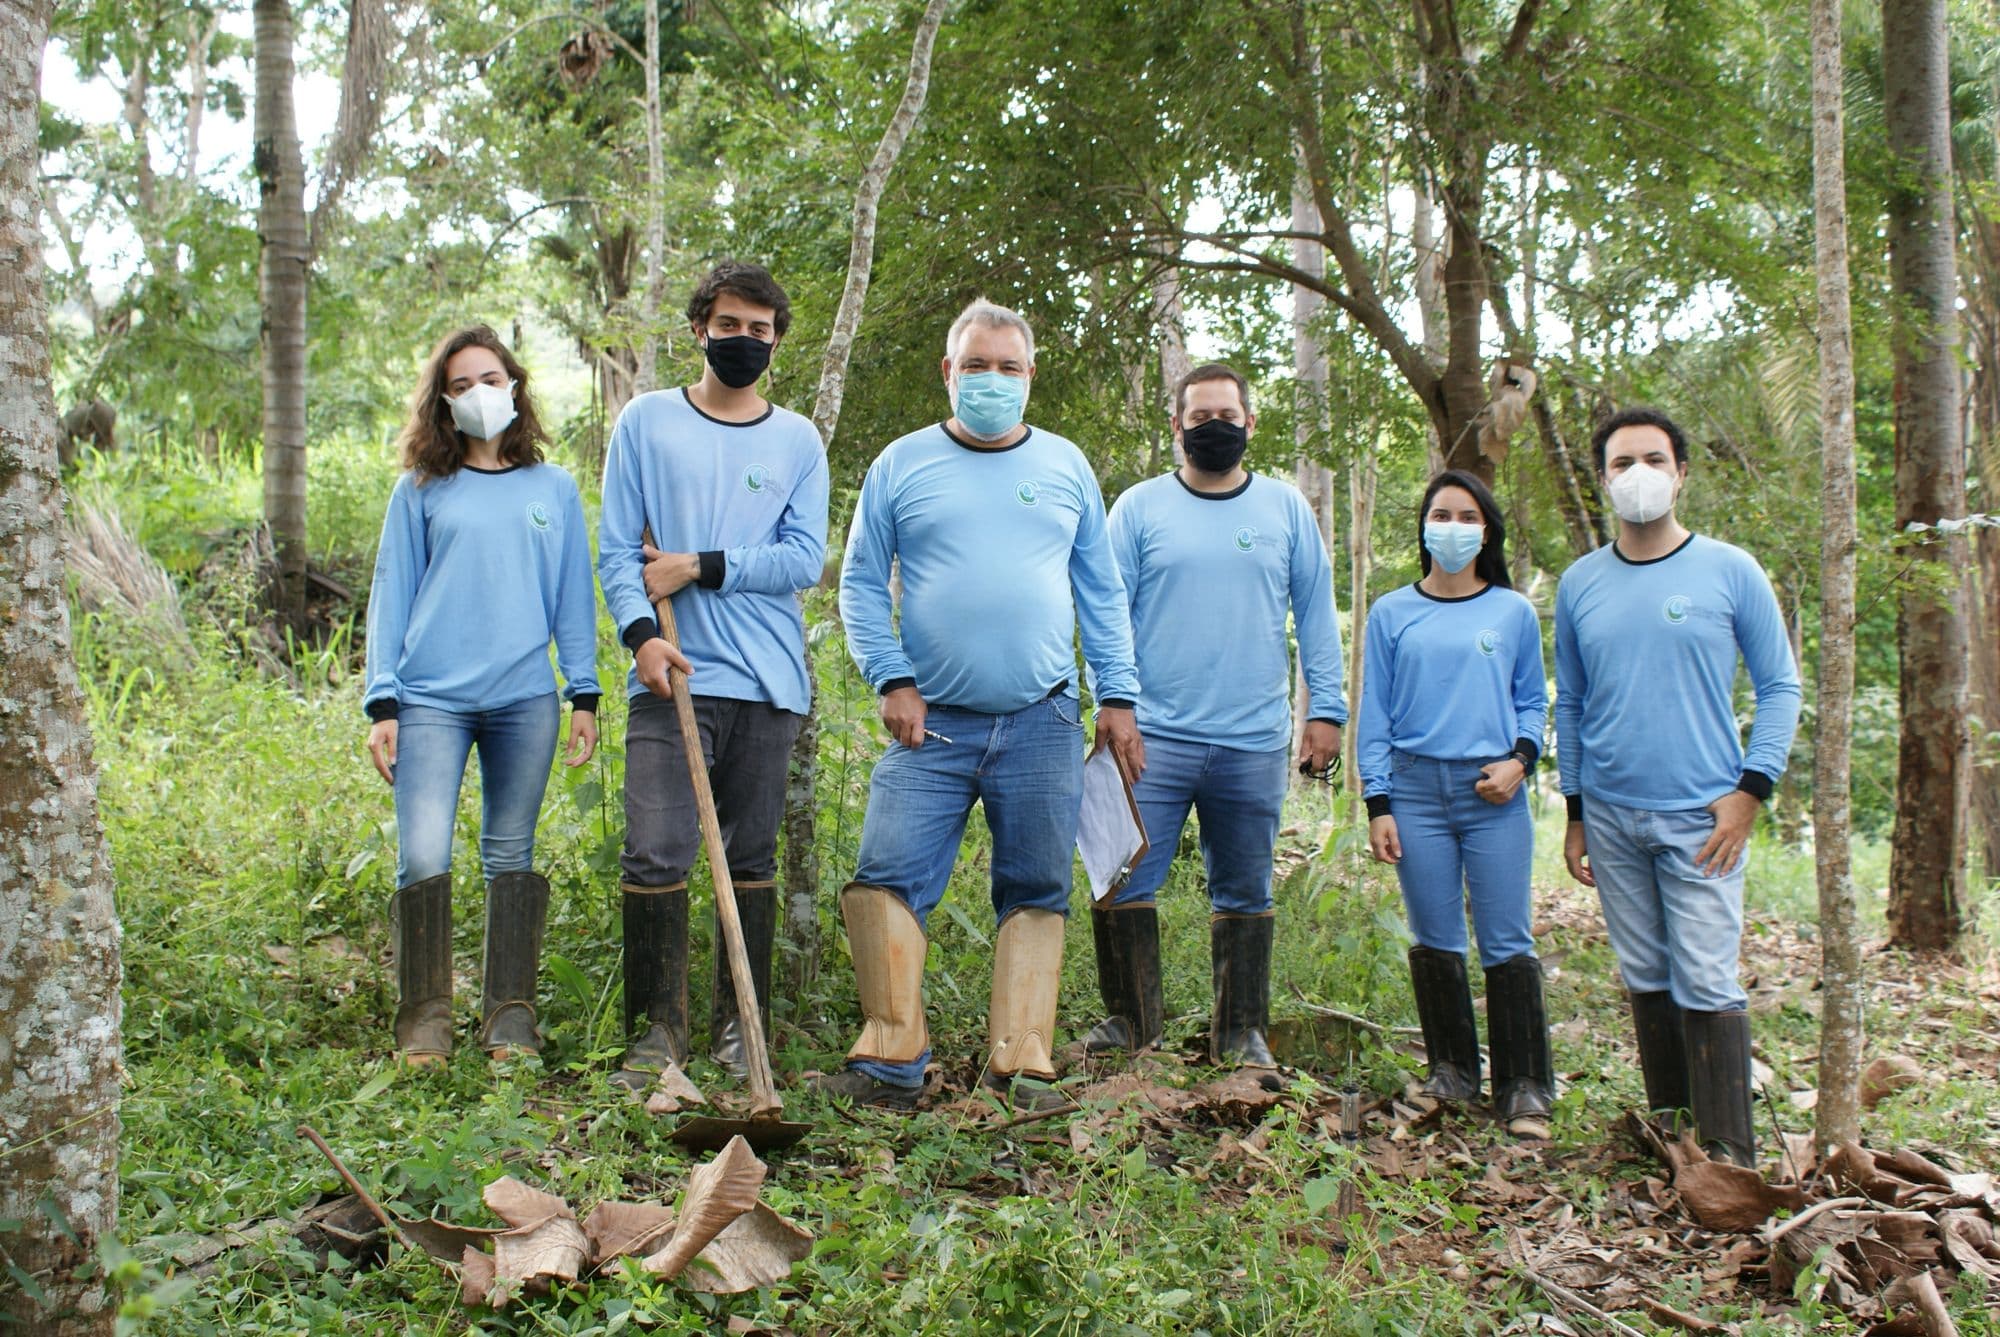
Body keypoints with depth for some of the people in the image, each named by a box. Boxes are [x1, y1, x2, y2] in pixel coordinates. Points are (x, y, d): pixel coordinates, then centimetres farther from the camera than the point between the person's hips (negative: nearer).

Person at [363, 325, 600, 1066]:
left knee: (511, 856, 7)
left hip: (525, 700, 1)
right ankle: (425, 1019, 2)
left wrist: (584, 696, 7)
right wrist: (382, 705, 2)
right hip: (432, 699, -1)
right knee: (423, 858, -9)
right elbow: (390, 597, 9)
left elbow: (574, 597, 14)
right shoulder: (421, 490, 9)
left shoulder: (554, 489, 12)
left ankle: (511, 1018, 14)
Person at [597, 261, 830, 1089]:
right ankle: (657, 1030, -1)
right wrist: (640, 633, -13)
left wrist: (700, 568, -8)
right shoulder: (647, 421, 9)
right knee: (655, 855, -11)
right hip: (674, 675, -2)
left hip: (769, 681, 2)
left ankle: (740, 1027, 16)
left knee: (752, 858, 7)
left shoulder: (797, 440, 12)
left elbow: (805, 559, 2)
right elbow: (616, 548, 3)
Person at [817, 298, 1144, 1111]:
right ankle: (891, 1062, -2)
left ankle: (1022, 1066, 8)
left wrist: (1118, 697, 6)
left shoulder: (1066, 466, 13)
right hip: (933, 722, -1)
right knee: (887, 877, -10)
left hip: (1043, 724, 1)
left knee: (1037, 894, 2)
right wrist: (893, 680, -5)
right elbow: (861, 583, 7)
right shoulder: (902, 465, 8)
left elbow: (1101, 592, 13)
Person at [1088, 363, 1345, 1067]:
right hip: (1156, 737, -1)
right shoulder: (1139, 507, 5)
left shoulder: (1286, 508, 10)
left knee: (1245, 895, 9)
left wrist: (1326, 709, 2)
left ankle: (1241, 1035, 19)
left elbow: (1316, 614, 9)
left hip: (1254, 744, 1)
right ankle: (1129, 1020, 10)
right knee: (1123, 883, -5)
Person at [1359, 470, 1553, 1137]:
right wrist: (1378, 805, 1)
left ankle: (1523, 1088, 3)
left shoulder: (1514, 612, 10)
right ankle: (1451, 1073, 18)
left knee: (1507, 943, -4)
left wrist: (1520, 759, -7)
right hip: (1417, 788, 1)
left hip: (1494, 795, -1)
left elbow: (1533, 701, 14)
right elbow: (1375, 713, 8)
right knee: (1433, 940, 6)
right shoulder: (1392, 614, 10)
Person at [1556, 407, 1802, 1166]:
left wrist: (1749, 791, -8)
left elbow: (1780, 687, 2)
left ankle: (1729, 1156, 2)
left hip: (1700, 817, -3)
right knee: (1647, 981, 11)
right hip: (1610, 817, 4)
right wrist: (1575, 814, 12)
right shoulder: (1580, 584, 7)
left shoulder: (1730, 571, -1)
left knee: (1707, 986, -7)